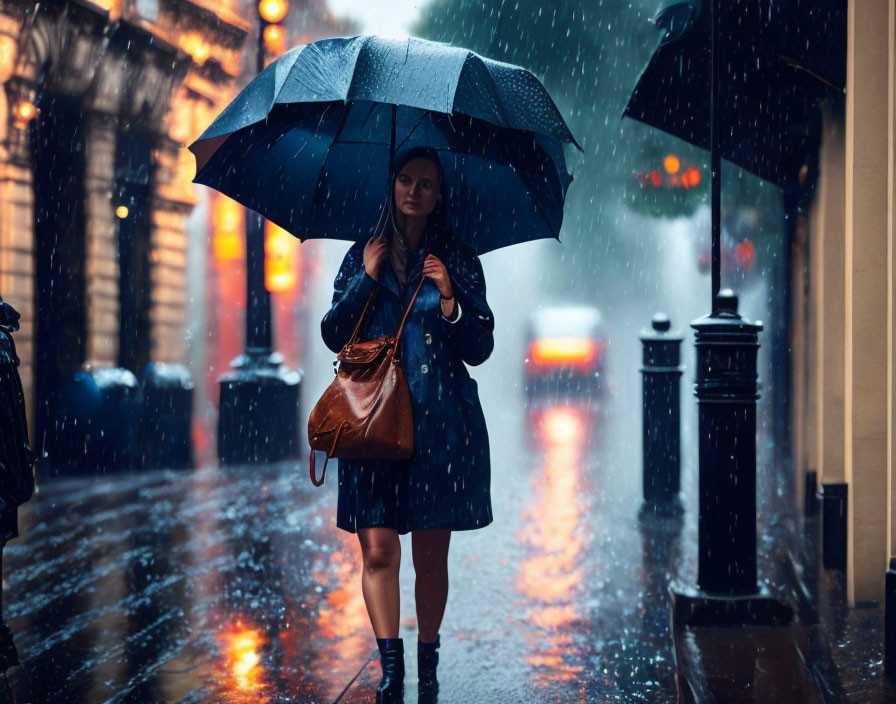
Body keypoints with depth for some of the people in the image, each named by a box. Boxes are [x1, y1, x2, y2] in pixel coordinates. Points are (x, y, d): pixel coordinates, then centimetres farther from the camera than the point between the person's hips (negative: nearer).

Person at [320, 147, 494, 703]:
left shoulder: (458, 260, 7)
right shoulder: (363, 255, 12)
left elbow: (480, 349, 3)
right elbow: (334, 335, 6)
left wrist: (450, 301, -12)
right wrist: (366, 279, -5)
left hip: (440, 422, -1)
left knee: (431, 554, 3)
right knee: (378, 548, -9)